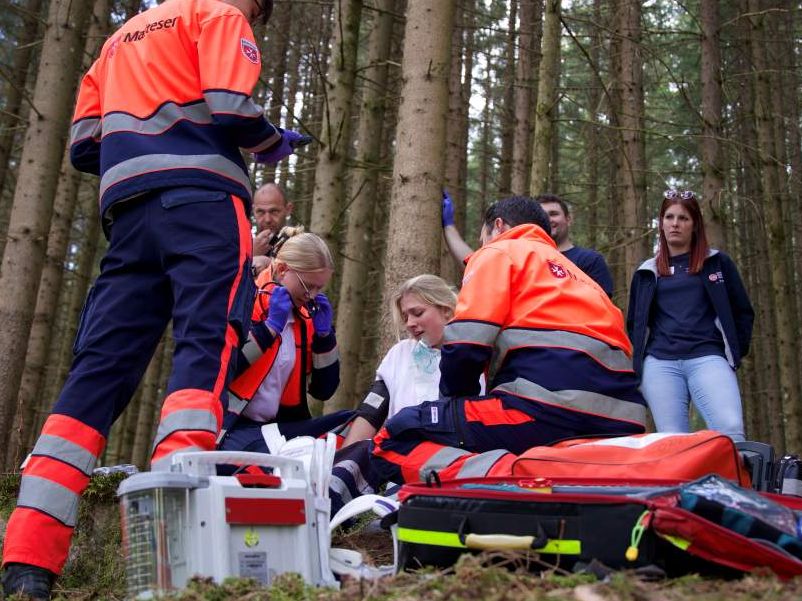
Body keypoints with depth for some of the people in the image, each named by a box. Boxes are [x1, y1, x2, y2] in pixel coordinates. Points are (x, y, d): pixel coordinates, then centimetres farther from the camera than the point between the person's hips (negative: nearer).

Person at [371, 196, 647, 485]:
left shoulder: (498, 252, 12)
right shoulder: (576, 273, 35)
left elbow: (465, 345, -3)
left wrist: (455, 402, 17)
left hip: (547, 405, -8)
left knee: (393, 441, 0)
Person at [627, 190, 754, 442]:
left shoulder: (717, 263, 15)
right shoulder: (647, 272, 20)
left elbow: (743, 312, 16)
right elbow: (633, 322, 25)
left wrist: (735, 353, 5)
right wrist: (641, 358, 11)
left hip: (707, 358, -2)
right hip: (659, 364, 2)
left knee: (730, 431, -24)